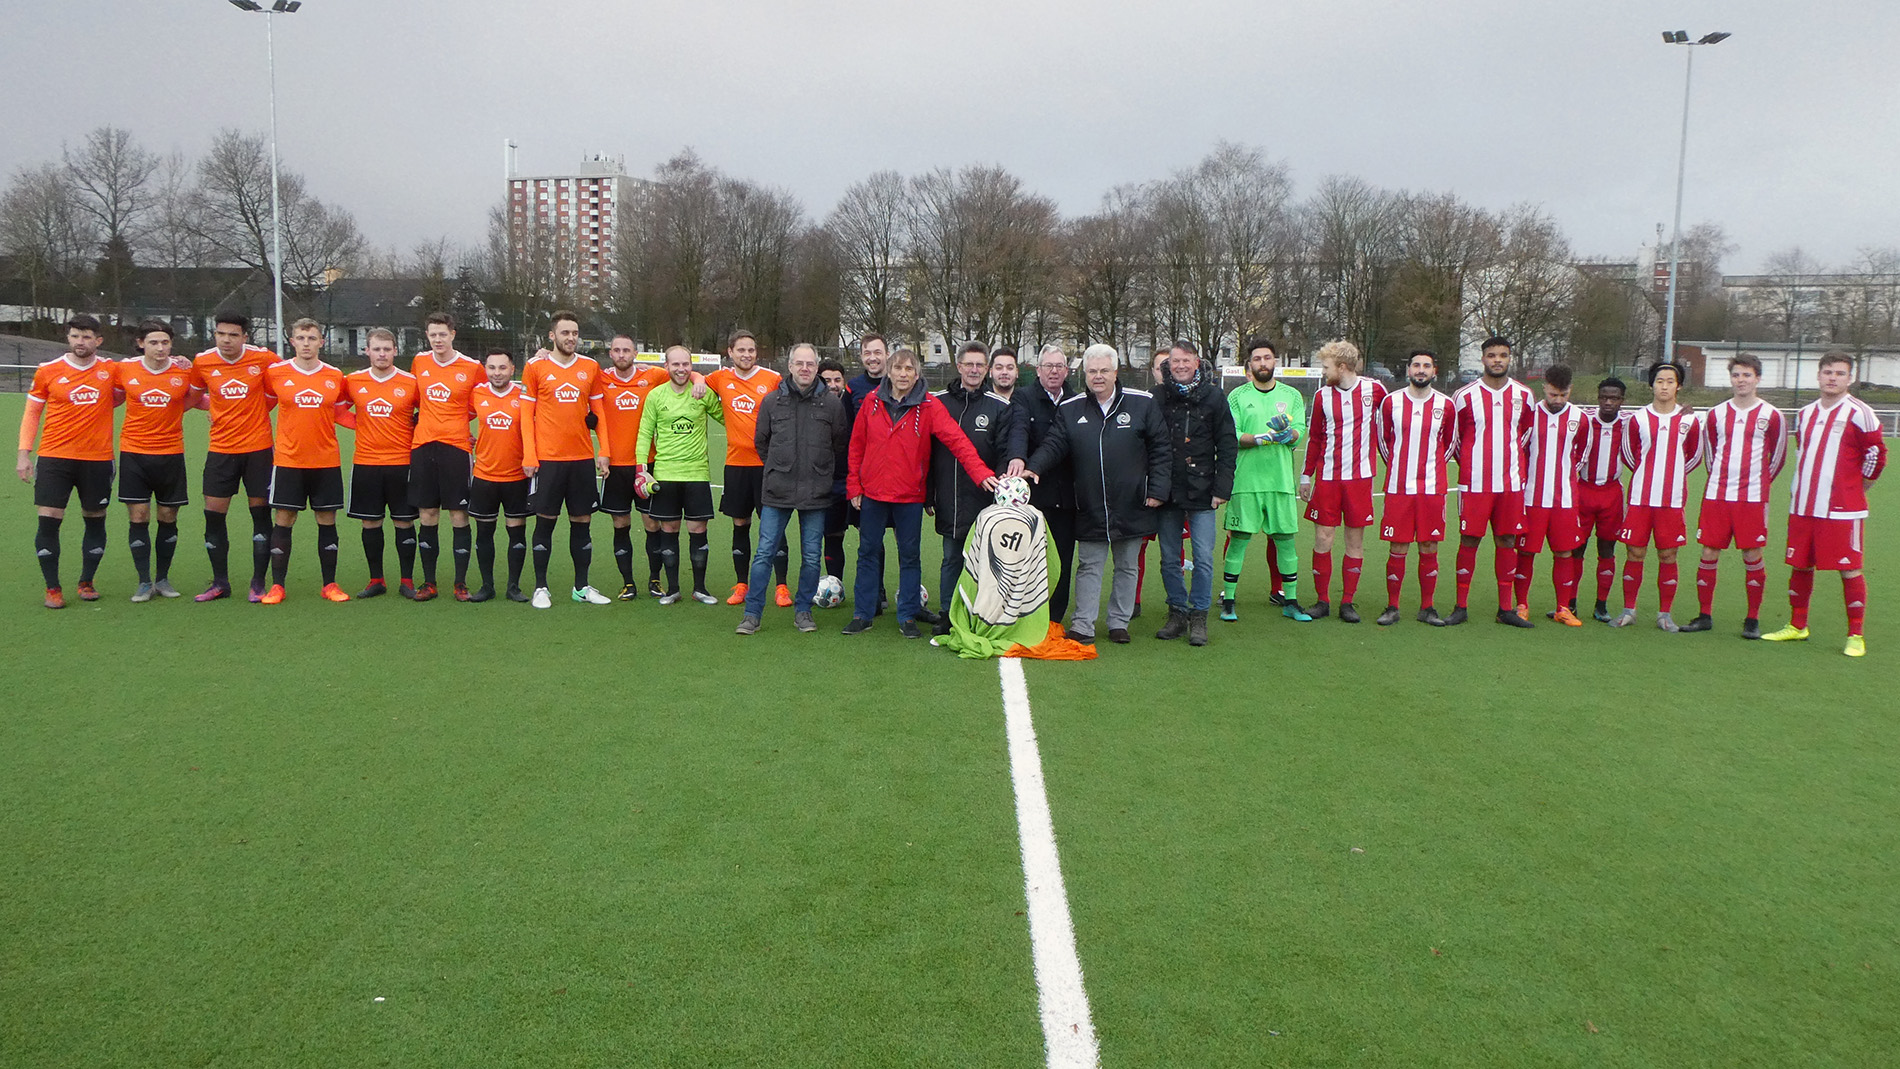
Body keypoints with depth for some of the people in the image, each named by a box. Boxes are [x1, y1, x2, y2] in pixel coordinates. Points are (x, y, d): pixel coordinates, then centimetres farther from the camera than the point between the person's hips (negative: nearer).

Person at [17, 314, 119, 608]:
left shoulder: (111, 369, 2)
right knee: (48, 521, -5)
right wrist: (24, 454, 3)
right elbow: (31, 412, 9)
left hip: (98, 459, 1)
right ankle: (52, 589, 6)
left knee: (95, 521, 7)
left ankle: (86, 583, 23)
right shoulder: (48, 371, 2)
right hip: (55, 457, -1)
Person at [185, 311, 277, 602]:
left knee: (261, 513, 1)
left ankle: (258, 584, 10)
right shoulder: (202, 362, -1)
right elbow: (194, 396, 17)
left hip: (258, 448, -2)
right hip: (221, 449, 2)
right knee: (213, 514, 2)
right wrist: (214, 406, 3)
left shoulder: (264, 358, -7)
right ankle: (220, 583, 15)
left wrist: (258, 409, 5)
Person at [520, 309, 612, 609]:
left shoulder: (591, 367, 7)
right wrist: (529, 457, -6)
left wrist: (603, 452, 4)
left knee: (582, 522, 7)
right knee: (545, 522, 2)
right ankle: (540, 587, 11)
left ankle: (582, 586, 16)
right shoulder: (536, 367, 0)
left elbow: (599, 412, 11)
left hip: (583, 459, 3)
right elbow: (526, 413, 0)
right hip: (547, 459, -3)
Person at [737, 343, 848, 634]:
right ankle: (752, 613, 7)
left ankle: (803, 610, 20)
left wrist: (821, 469, 11)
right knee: (765, 553, 0)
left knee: (812, 557, 5)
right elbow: (761, 441, 15)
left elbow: (841, 444, 10)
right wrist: (778, 467, 13)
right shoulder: (772, 400, 4)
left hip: (816, 493, 0)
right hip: (777, 492, 0)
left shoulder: (831, 402, 1)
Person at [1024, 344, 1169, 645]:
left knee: (1127, 567, 11)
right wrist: (1033, 468, -20)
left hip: (1132, 505, 0)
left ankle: (1119, 623, 23)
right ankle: (1082, 625, 9)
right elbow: (1053, 445, 0)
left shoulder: (1143, 403, -2)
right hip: (1089, 508, 0)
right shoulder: (1070, 410, 3)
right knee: (1089, 567, 5)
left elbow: (1160, 449, 0)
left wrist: (1158, 489, -6)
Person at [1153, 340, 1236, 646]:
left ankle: (1199, 617, 9)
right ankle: (1177, 613, 20)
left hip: (1201, 492, -2)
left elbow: (1227, 446, 3)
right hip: (1167, 492, 2)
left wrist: (1222, 488, -4)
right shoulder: (1159, 398, 5)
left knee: (1203, 558, -3)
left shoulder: (1213, 397, 2)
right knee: (1169, 558, 7)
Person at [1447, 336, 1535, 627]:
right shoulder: (1465, 396, -2)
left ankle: (1506, 608, 12)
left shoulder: (1523, 395, 6)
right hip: (1474, 482, -2)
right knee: (1469, 540, -1)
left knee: (1507, 541, 6)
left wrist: (1512, 459, 16)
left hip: (1511, 483, 3)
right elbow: (1453, 436, 9)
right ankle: (1460, 607, 6)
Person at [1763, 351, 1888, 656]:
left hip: (1842, 509, -6)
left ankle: (1856, 636, 5)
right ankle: (1797, 626, 23)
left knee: (1849, 570, -3)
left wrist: (1857, 485, 3)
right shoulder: (1805, 414, 13)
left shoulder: (1859, 413, -7)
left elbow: (1877, 453, -4)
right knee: (1800, 566, 11)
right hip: (1802, 505, 6)